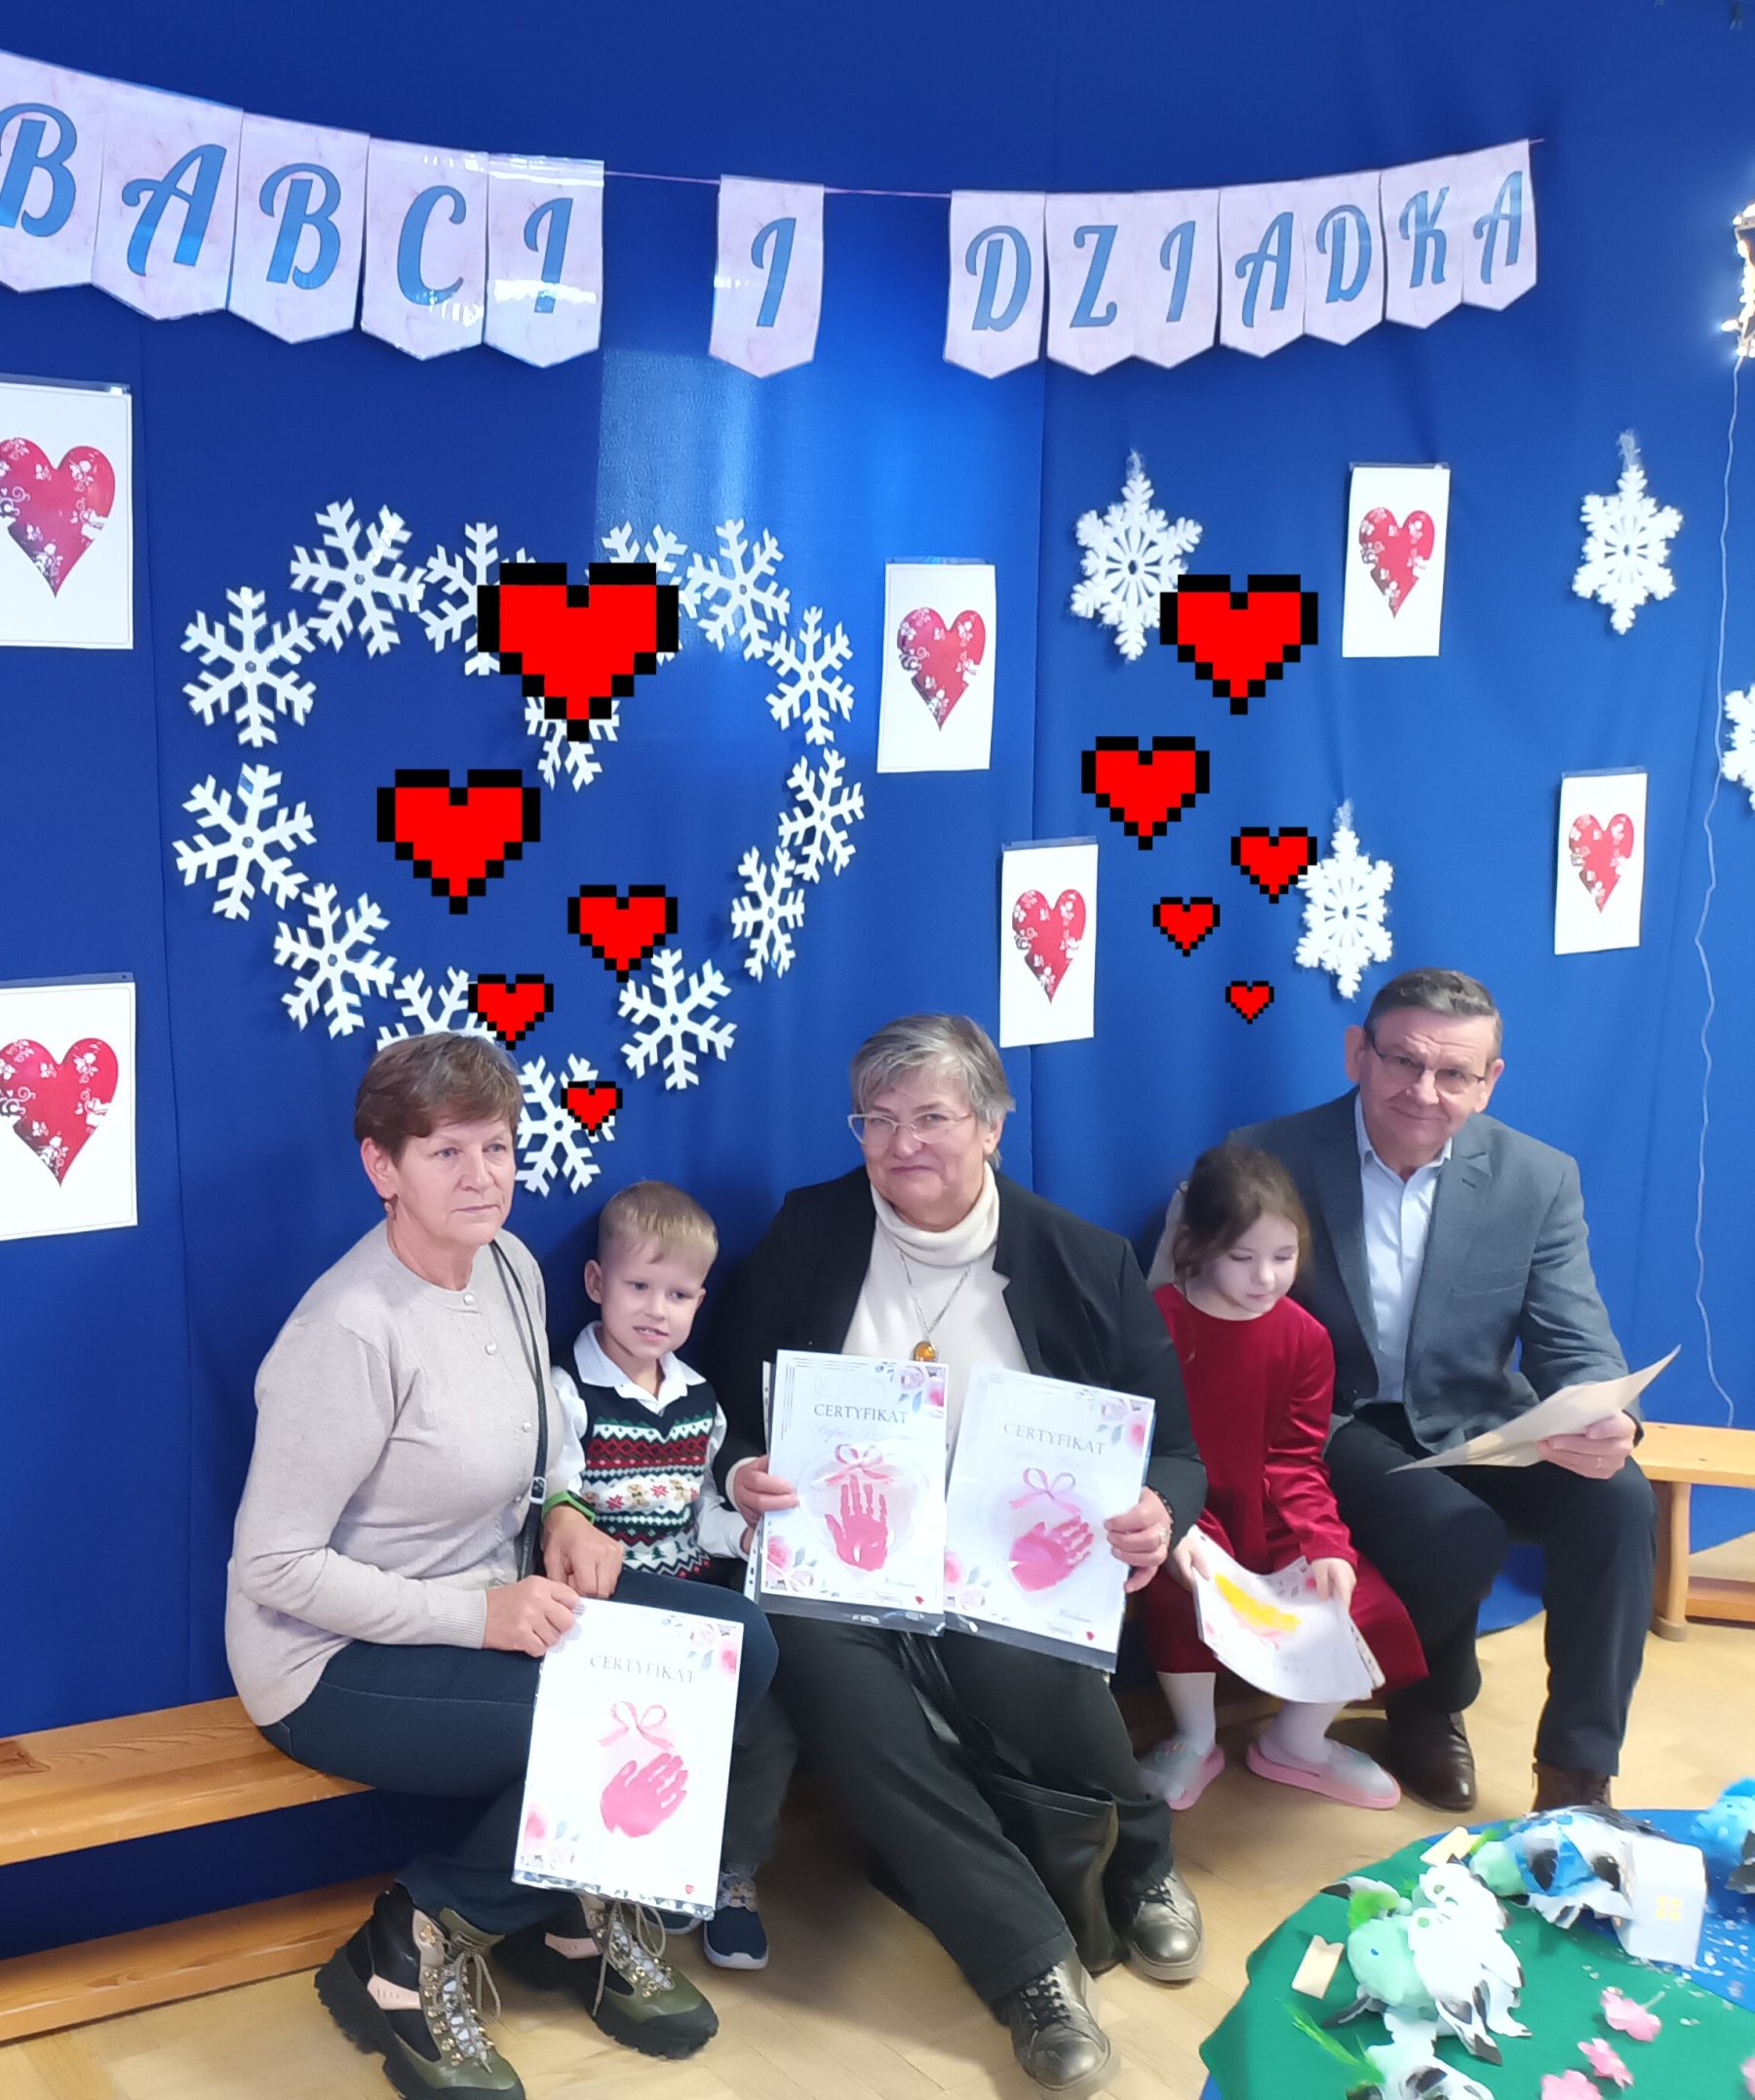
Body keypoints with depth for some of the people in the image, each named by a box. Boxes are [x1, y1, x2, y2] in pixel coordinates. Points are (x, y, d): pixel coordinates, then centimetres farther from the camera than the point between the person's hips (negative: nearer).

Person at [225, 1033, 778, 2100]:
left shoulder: (509, 1266, 1)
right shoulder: (352, 1330, -24)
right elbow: (273, 1565, -22)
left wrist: (566, 1508, -1)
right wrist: (478, 1616, -24)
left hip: (493, 1603, 8)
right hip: (339, 1663, -8)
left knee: (739, 1642, -8)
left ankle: (582, 1916, 10)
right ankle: (411, 1959, -3)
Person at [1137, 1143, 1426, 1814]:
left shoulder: (1305, 1337, 0)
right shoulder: (1157, 1323, -11)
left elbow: (1297, 1461, -1)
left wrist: (1323, 1545, -18)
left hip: (1271, 1519, 4)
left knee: (1367, 1608, -15)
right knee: (1182, 1591, -34)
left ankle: (1295, 1741, 16)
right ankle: (1195, 1741, -2)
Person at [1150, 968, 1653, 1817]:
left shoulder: (1537, 1179, -3)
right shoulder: (1270, 1160, -10)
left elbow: (1576, 1348, -6)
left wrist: (1604, 1425, -31)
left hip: (1476, 1427, 3)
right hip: (1338, 1429, -3)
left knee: (1616, 1497, -25)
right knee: (1455, 1536, -31)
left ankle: (1578, 1771, -11)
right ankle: (1428, 1706, 6)